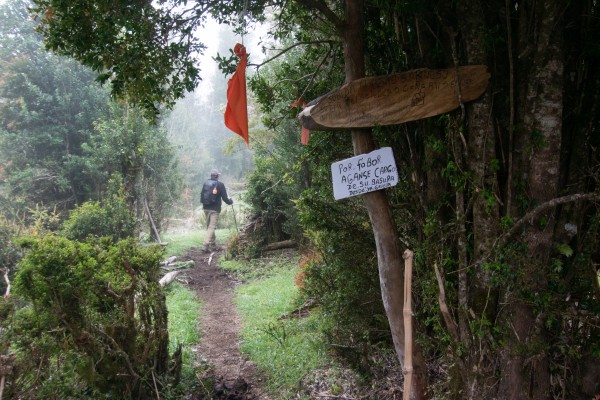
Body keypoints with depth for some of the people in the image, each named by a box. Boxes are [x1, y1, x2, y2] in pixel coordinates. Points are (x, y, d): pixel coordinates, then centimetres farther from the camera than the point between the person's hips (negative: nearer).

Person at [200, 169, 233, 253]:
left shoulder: (205, 183, 7)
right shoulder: (220, 185, -7)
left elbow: (201, 196, 10)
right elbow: (224, 198, -6)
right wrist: (230, 201, 14)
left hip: (206, 208, 6)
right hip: (215, 209, -6)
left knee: (209, 226, 16)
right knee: (212, 227, -6)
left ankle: (213, 245, 25)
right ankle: (206, 246, -17)